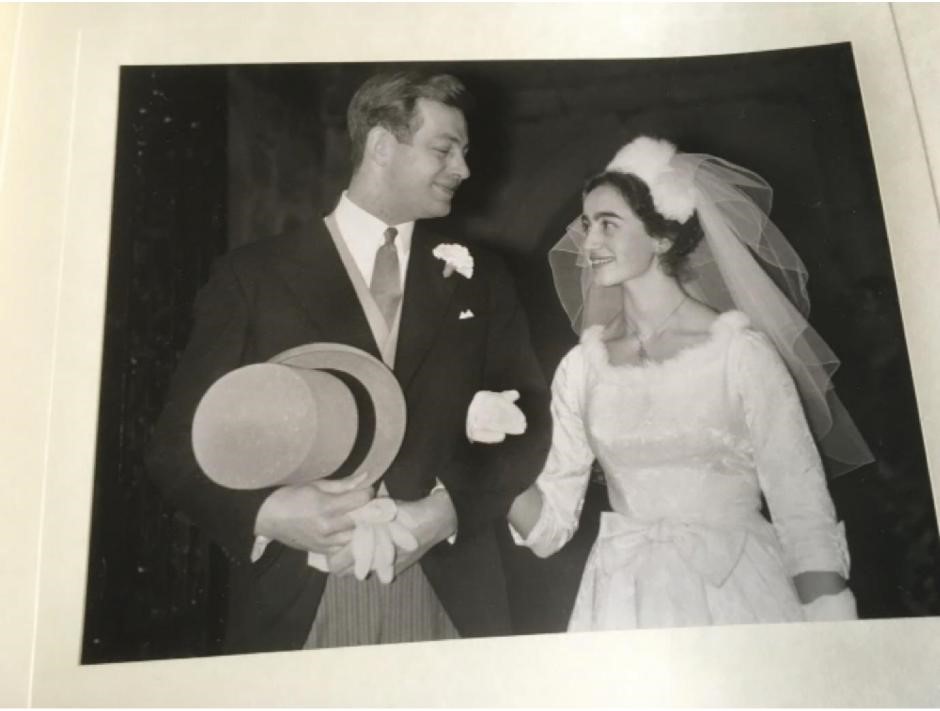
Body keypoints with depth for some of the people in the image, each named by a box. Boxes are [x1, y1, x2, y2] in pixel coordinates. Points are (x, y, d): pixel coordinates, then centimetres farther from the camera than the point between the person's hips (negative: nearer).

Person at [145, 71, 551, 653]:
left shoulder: (479, 276, 7)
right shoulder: (253, 276, -1)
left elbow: (528, 419, 2)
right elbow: (180, 444, -1)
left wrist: (447, 508, -13)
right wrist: (266, 513, -18)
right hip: (296, 602, -2)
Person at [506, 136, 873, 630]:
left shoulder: (740, 350, -9)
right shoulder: (580, 366, 2)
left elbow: (802, 507, -8)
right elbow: (551, 522, 3)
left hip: (732, 590, -2)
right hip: (622, 600, 3)